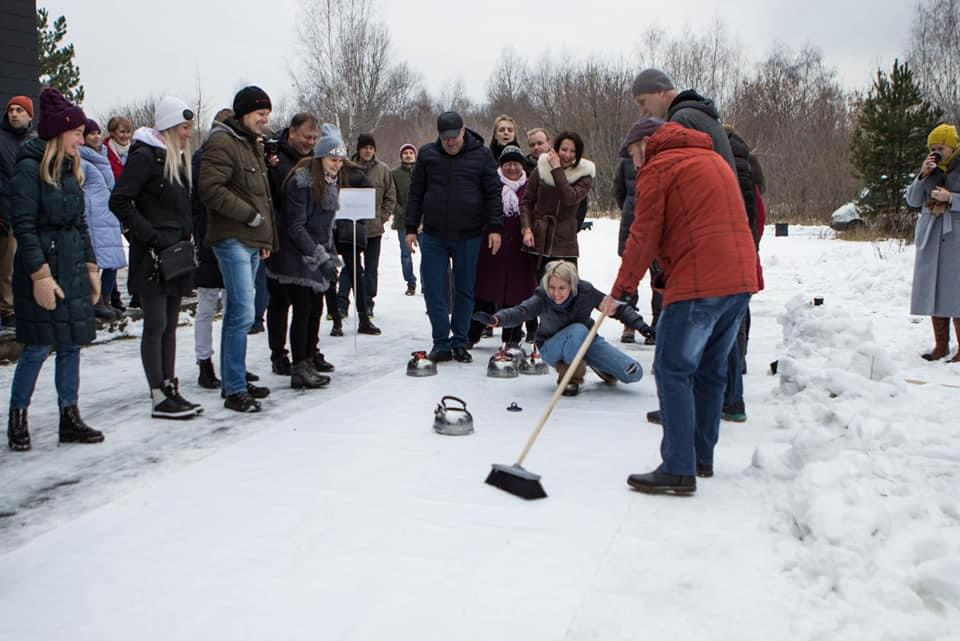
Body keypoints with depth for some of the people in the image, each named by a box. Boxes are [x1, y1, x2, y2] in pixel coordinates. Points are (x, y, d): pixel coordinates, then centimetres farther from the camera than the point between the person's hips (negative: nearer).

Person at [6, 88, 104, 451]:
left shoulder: (69, 169, 14)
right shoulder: (29, 168, -9)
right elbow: (23, 225, -14)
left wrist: (90, 267, 13)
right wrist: (40, 274, -18)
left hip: (73, 269, 7)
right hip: (42, 268, -7)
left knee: (72, 345, 8)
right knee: (39, 347, -3)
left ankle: (69, 418, 15)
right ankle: (17, 419, 13)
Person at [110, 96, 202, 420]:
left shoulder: (179, 158, 16)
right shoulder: (145, 156, -11)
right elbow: (119, 201, -16)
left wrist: (188, 238, 13)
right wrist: (150, 236, -18)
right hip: (154, 257, -9)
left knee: (170, 324, 12)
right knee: (156, 325, -4)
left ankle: (170, 389, 18)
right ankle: (159, 398, 1)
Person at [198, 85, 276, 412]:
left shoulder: (253, 144, 21)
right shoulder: (222, 143, -10)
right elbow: (210, 189, -21)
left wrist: (266, 237, 19)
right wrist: (249, 215, -16)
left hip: (252, 242, 10)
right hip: (232, 240, -10)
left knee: (237, 313, 14)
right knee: (242, 313, -13)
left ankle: (234, 381, 21)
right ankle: (235, 390, -8)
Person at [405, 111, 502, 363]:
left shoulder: (481, 155, 0)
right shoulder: (427, 154, 4)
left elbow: (493, 193, 1)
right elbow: (415, 194, 8)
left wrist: (494, 228, -5)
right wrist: (411, 228, 4)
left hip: (468, 236, -1)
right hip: (433, 236, 1)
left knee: (465, 290, 7)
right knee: (434, 291, 0)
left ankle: (460, 342, 17)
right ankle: (441, 343, 9)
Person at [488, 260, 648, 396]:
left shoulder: (586, 292, -22)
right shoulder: (542, 297, -26)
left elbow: (618, 308, -11)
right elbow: (519, 312, -44)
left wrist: (641, 326, -21)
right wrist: (497, 319, -64)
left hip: (586, 341, 3)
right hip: (552, 348, -3)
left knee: (633, 374, -8)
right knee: (578, 330, -38)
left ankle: (601, 367, 23)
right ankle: (571, 377, -16)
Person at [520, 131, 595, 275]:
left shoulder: (584, 175, -2)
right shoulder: (541, 170, 2)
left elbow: (570, 199, -20)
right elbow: (526, 201, 7)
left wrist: (557, 169, -17)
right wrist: (527, 229, -6)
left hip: (564, 243, -1)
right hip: (537, 240, 2)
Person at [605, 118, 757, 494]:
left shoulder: (657, 167, -1)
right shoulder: (713, 159, 26)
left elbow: (644, 238, -4)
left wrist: (619, 293, 3)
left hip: (698, 283, -9)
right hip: (741, 279, 9)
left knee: (673, 370, -4)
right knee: (710, 370, 15)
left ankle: (679, 470, -6)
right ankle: (702, 458, 23)